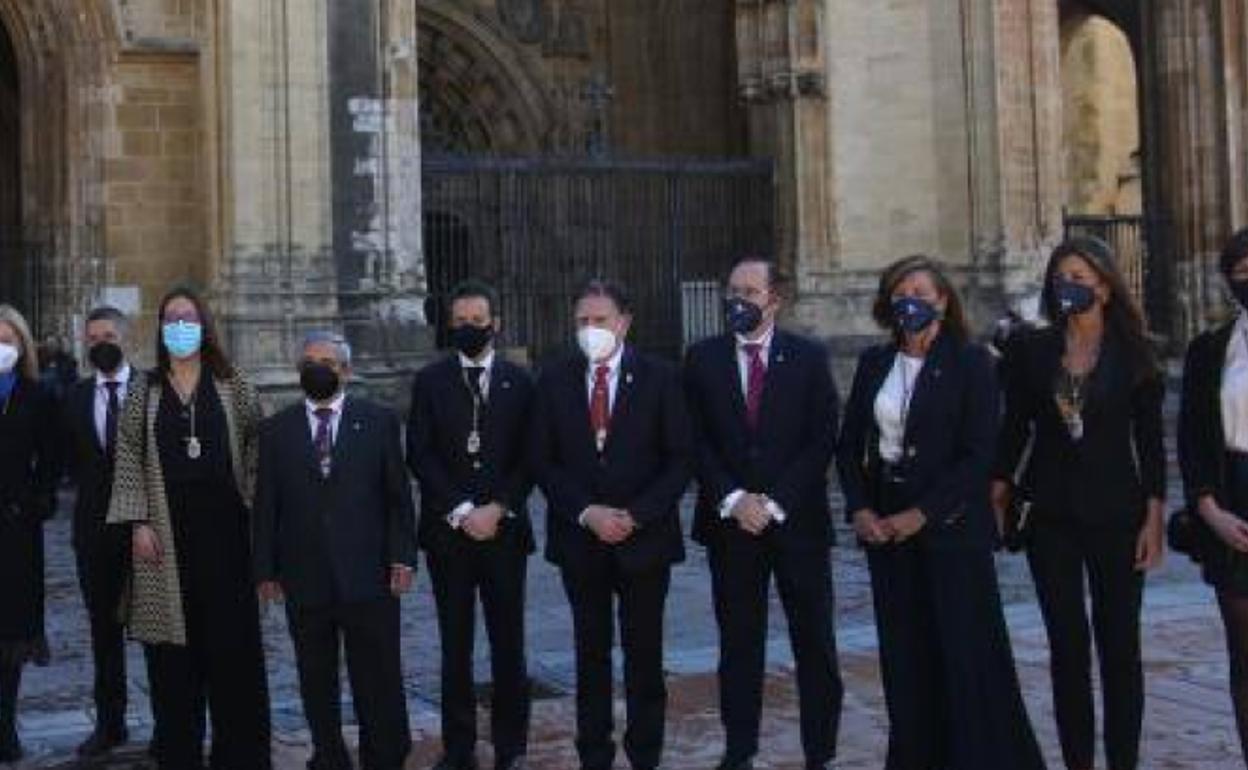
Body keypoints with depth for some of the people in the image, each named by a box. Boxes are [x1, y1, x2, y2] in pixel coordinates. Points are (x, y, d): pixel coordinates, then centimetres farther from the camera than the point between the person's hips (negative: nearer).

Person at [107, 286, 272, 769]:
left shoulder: (232, 387, 6)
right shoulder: (143, 393, 7)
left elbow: (257, 447, 10)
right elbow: (129, 460, 4)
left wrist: (250, 498, 0)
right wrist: (138, 523, -5)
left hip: (223, 527, 0)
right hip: (167, 533, 1)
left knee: (232, 641, 1)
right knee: (174, 644, 2)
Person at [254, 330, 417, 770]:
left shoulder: (378, 421, 5)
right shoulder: (277, 429, 8)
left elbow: (398, 495, 4)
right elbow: (266, 504, 7)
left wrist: (402, 556, -4)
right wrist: (267, 569, 2)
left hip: (367, 573, -2)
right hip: (304, 579, 2)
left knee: (378, 677, 3)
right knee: (316, 680, 9)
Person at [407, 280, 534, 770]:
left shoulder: (519, 382, 6)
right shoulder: (430, 382, 6)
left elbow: (528, 458, 3)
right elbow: (420, 455, -1)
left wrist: (497, 509, -9)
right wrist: (461, 511, -10)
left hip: (505, 529, 0)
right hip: (447, 529, 0)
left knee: (508, 643, 3)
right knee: (455, 644, 5)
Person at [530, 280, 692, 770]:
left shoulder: (659, 378, -2)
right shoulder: (554, 380, 3)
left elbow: (679, 459, -3)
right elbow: (543, 461, 2)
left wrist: (635, 516, -12)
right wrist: (586, 513, -11)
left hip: (645, 536, -1)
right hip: (579, 538, 2)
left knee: (644, 653, 6)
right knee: (591, 652, 9)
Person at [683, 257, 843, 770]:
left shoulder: (809, 359, 2)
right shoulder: (703, 359, 5)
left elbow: (822, 442, -3)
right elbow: (696, 441, 2)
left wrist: (774, 503, -11)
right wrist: (733, 500, -11)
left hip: (798, 521, -1)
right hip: (729, 523, 1)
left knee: (814, 645, 4)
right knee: (738, 645, 8)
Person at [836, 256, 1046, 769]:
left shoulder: (971, 363, -5)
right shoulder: (874, 364, 9)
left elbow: (979, 454, -10)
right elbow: (850, 444, 12)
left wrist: (922, 514, -15)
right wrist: (859, 509, -3)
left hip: (951, 527, -4)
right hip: (884, 527, 4)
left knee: (966, 653, -2)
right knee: (905, 653, 7)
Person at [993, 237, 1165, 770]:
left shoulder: (1132, 353, -1)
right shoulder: (1031, 351, 2)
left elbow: (1149, 441, 0)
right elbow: (1014, 429, 6)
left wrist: (1153, 519, -5)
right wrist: (997, 500, 0)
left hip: (1116, 513, -1)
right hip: (1050, 516, 1)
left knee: (1119, 644, 3)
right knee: (1067, 645, 6)